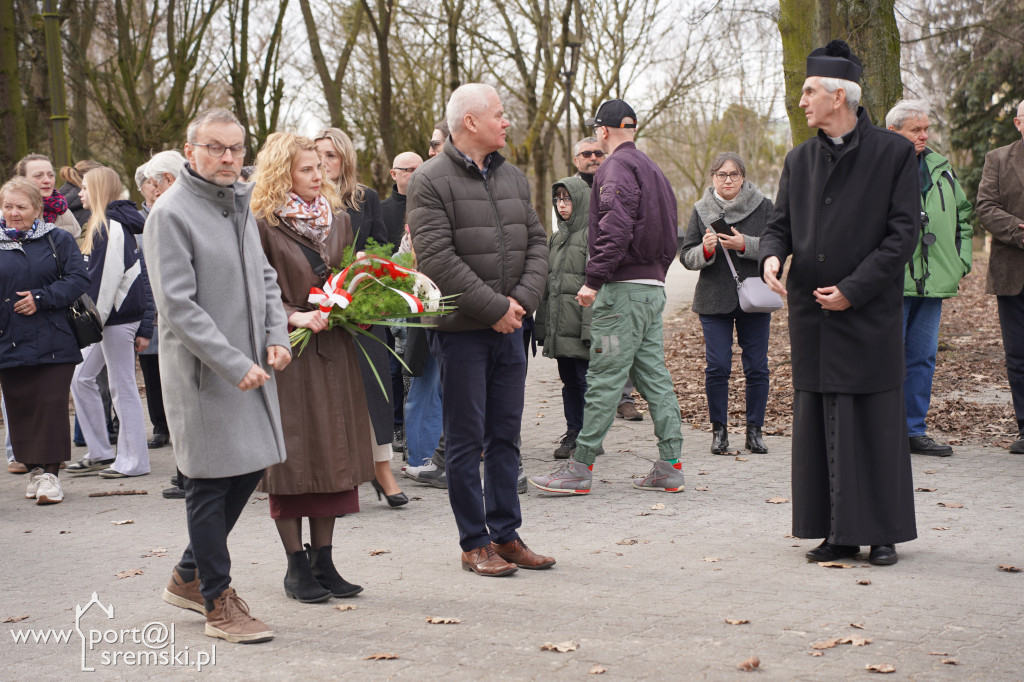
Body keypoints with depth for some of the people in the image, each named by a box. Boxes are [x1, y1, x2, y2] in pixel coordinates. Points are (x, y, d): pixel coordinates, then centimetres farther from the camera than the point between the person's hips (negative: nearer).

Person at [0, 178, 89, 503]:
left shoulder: (58, 240, 3)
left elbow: (78, 279, -3)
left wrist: (41, 299, -13)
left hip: (53, 344, -2)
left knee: (51, 406, -4)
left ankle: (49, 471, 1)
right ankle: (35, 469, 16)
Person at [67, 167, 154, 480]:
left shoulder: (110, 227, -16)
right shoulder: (109, 225, 16)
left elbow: (108, 278, -20)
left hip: (118, 317, -10)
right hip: (108, 318, 10)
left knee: (122, 386, -2)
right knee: (81, 378, 13)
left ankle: (133, 460, 6)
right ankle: (100, 453, 19)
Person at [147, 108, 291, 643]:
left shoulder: (239, 205, 14)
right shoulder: (171, 213, -13)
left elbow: (263, 277, 20)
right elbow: (178, 304, -18)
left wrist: (276, 335, 3)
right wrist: (233, 363, -21)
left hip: (251, 364, 8)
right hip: (202, 372, -8)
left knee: (248, 468, 13)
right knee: (210, 482, -1)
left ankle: (188, 577, 30)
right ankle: (218, 603, 10)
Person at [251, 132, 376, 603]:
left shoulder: (337, 219, 11)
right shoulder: (263, 225, -7)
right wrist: (294, 317, -20)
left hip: (333, 350, 6)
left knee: (332, 455, 7)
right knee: (292, 458, 1)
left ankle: (323, 562, 16)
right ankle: (297, 567, 11)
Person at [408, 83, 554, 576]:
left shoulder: (513, 178, 12)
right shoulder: (431, 182, -10)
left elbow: (537, 242, 11)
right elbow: (438, 260, -17)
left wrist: (522, 300, -6)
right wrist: (495, 308, -16)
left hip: (509, 328, 7)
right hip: (461, 330, -6)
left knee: (505, 435, 11)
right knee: (466, 440, 2)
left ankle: (506, 535, 21)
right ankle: (475, 543, 10)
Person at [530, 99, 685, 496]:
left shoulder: (617, 167, -9)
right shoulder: (652, 169, 20)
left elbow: (616, 228, -22)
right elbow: (669, 233, 22)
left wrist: (594, 279, -21)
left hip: (624, 289, -9)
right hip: (653, 287, 9)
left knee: (604, 378, -7)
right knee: (654, 376, 9)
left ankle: (580, 468, -4)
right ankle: (669, 467, 10)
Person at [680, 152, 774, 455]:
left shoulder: (763, 206, 3)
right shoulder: (701, 210, 7)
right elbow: (686, 256, 6)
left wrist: (745, 245, -17)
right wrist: (705, 250, -15)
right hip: (714, 300, 0)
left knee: (757, 367, 1)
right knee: (717, 366, -5)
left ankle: (754, 430, 13)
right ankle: (719, 430, 8)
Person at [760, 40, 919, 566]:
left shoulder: (894, 153, -2)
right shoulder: (799, 160, 12)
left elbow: (903, 231, -6)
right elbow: (781, 224, 13)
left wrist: (855, 287, -12)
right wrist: (772, 255, -11)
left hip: (871, 313, -4)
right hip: (812, 317, 5)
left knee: (876, 423, 1)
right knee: (818, 425, 5)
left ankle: (882, 532, 12)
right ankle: (838, 533, 14)